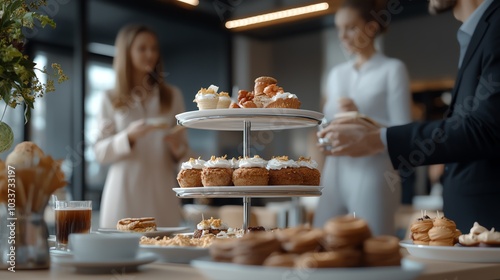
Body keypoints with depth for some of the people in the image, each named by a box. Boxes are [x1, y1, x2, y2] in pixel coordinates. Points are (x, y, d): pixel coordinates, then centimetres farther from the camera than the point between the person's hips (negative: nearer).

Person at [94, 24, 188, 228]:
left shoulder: (172, 96, 9)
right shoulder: (111, 100, 5)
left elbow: (182, 148, 11)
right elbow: (100, 152, 1)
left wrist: (177, 147, -11)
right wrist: (128, 136, -15)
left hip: (161, 190, 1)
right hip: (125, 190, -1)